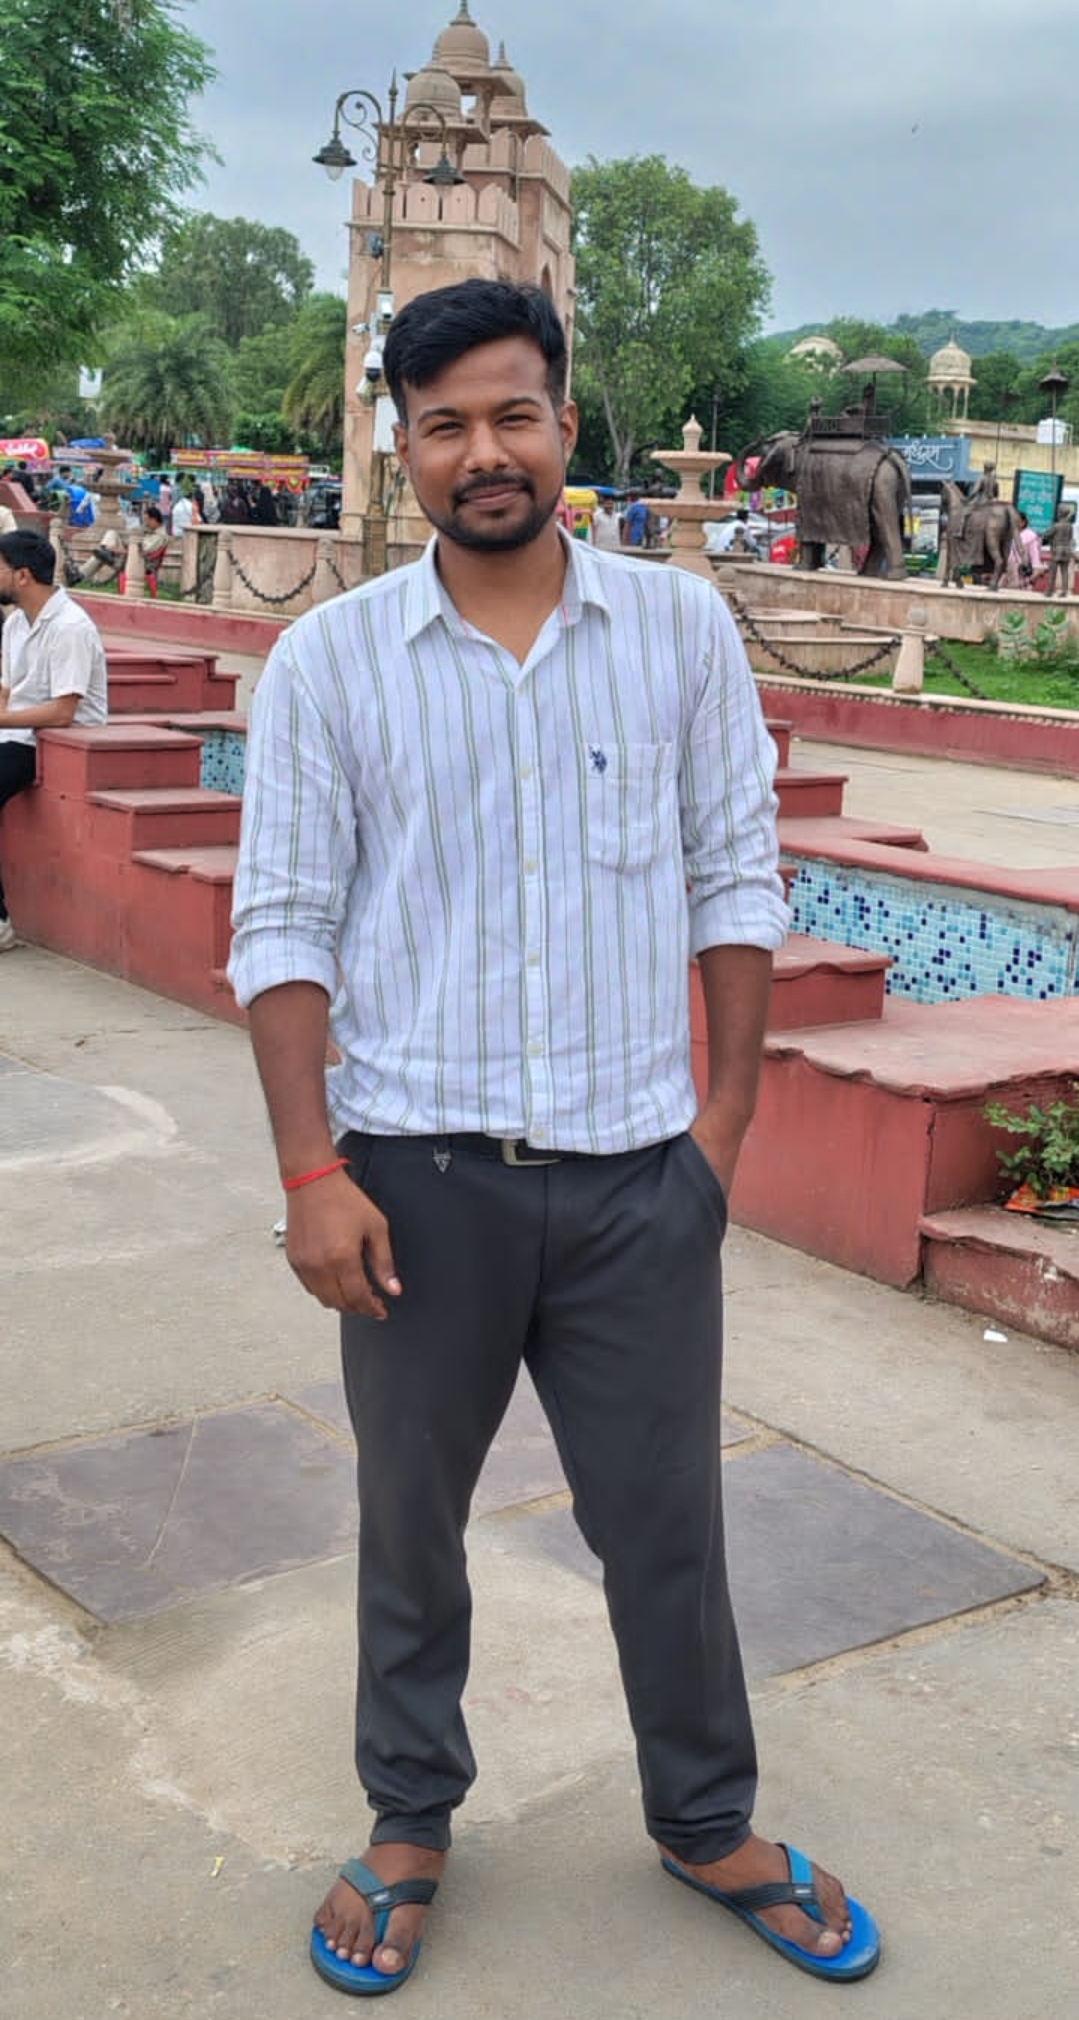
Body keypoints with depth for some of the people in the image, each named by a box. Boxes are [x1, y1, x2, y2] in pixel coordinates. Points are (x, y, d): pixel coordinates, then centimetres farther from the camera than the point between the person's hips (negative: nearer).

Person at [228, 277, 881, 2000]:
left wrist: (727, 1110, 1)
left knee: (665, 1518, 13)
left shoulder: (682, 629, 1)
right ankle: (411, 1820, 38)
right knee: (411, 1518, 15)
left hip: (639, 1169, 1)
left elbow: (736, 876, 5)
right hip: (421, 1174, 0)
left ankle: (708, 1824, 36)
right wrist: (311, 1173, -8)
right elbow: (284, 925, -3)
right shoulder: (327, 662, -3)